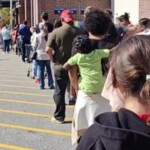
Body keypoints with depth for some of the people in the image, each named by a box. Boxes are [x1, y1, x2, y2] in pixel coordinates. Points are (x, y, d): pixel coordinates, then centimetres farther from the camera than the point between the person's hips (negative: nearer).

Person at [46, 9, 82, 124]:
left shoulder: (56, 32, -10)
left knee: (59, 92, 10)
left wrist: (53, 59, 0)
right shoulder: (79, 32, -4)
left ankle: (59, 117, 16)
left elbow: (48, 49, -15)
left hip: (60, 66, -2)